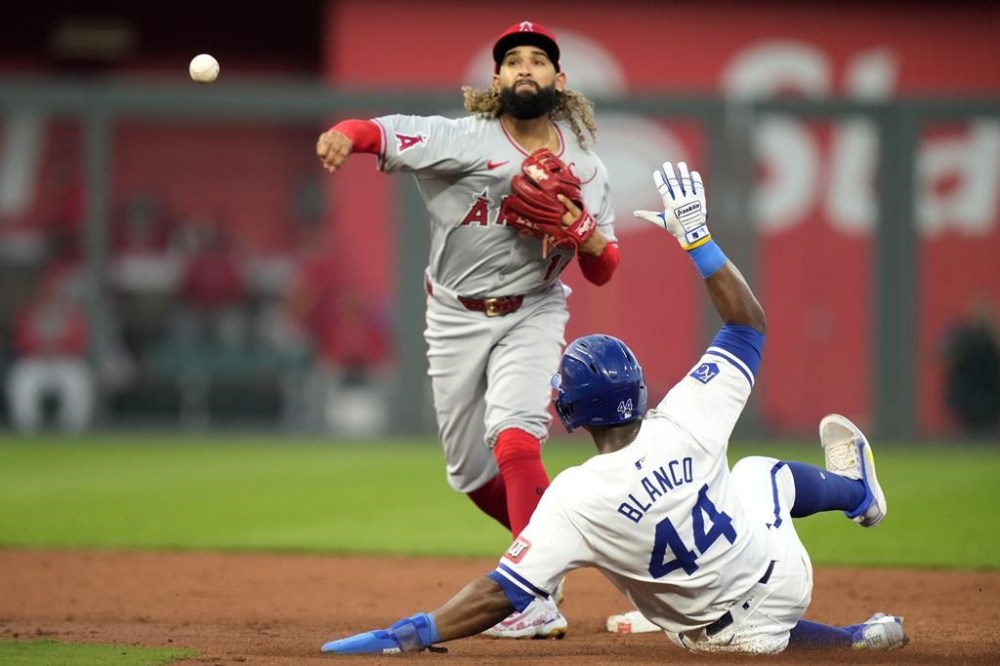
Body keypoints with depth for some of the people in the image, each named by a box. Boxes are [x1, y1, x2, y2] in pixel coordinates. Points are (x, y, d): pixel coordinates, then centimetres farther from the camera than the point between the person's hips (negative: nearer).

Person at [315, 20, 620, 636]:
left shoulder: (585, 169, -2)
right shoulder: (462, 140, -12)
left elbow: (603, 273, 4)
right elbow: (385, 133, -29)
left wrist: (591, 239, -20)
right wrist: (345, 134, -53)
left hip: (532, 315, -1)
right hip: (457, 319, 1)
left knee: (513, 435, -24)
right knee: (471, 471, 8)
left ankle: (538, 601, -27)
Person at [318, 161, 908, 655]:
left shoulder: (576, 499, -33)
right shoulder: (686, 423, -25)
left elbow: (502, 595, -35)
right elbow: (749, 322, -12)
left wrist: (408, 635, -34)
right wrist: (696, 236, -9)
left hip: (731, 633, -3)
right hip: (784, 577, 3)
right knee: (762, 472, 38)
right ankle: (856, 490, 65)